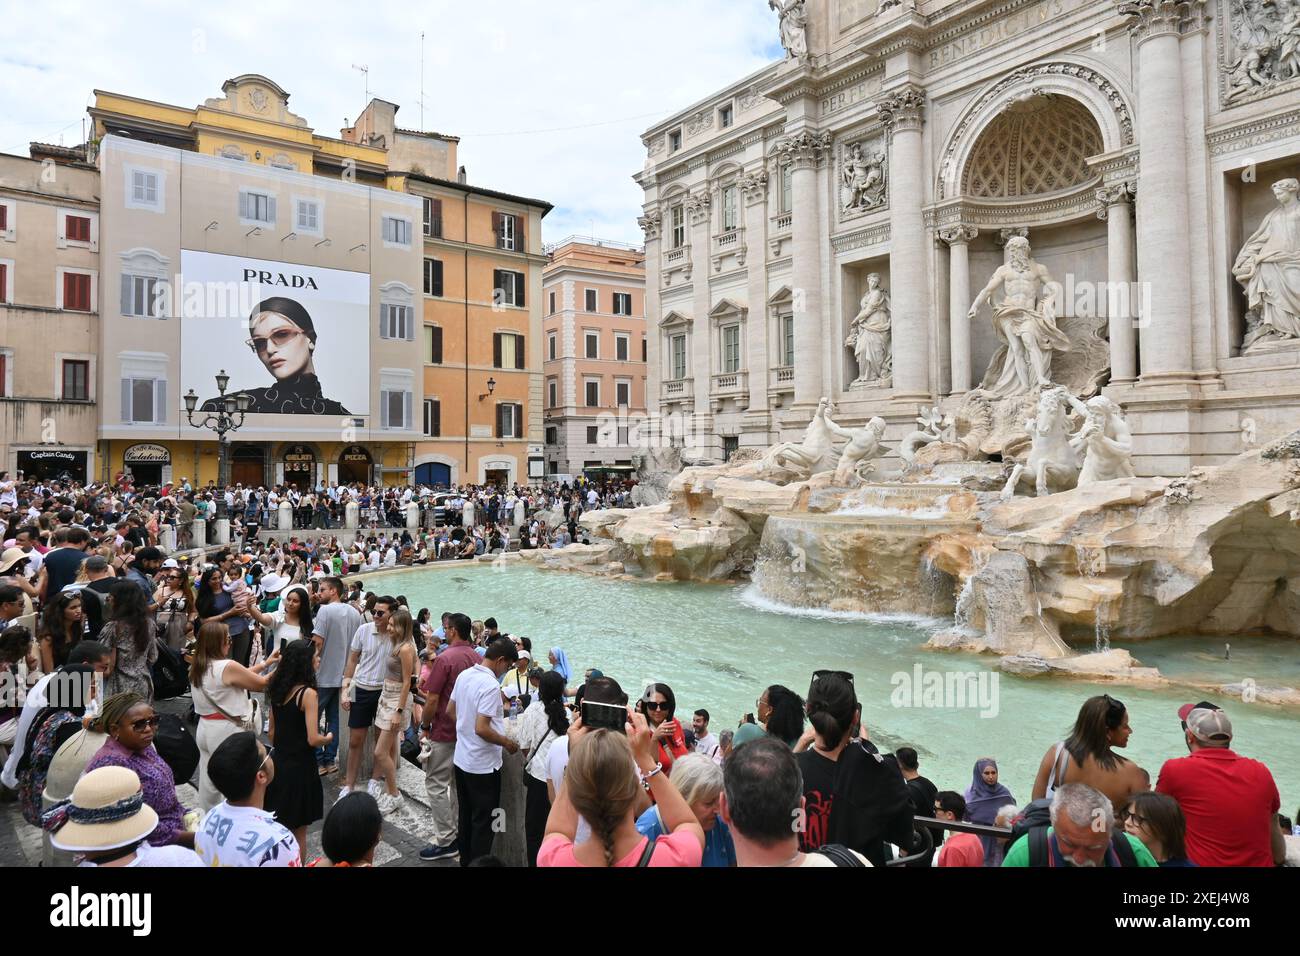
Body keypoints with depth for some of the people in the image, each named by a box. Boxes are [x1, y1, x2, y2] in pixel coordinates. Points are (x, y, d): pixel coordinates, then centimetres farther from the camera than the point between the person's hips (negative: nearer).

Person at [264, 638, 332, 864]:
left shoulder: (278, 690, 2)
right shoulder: (307, 693, -20)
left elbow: (271, 733, 10)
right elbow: (313, 739, -23)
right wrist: (328, 738, -3)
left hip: (279, 763, 7)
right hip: (300, 767, -7)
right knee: (298, 830, 9)